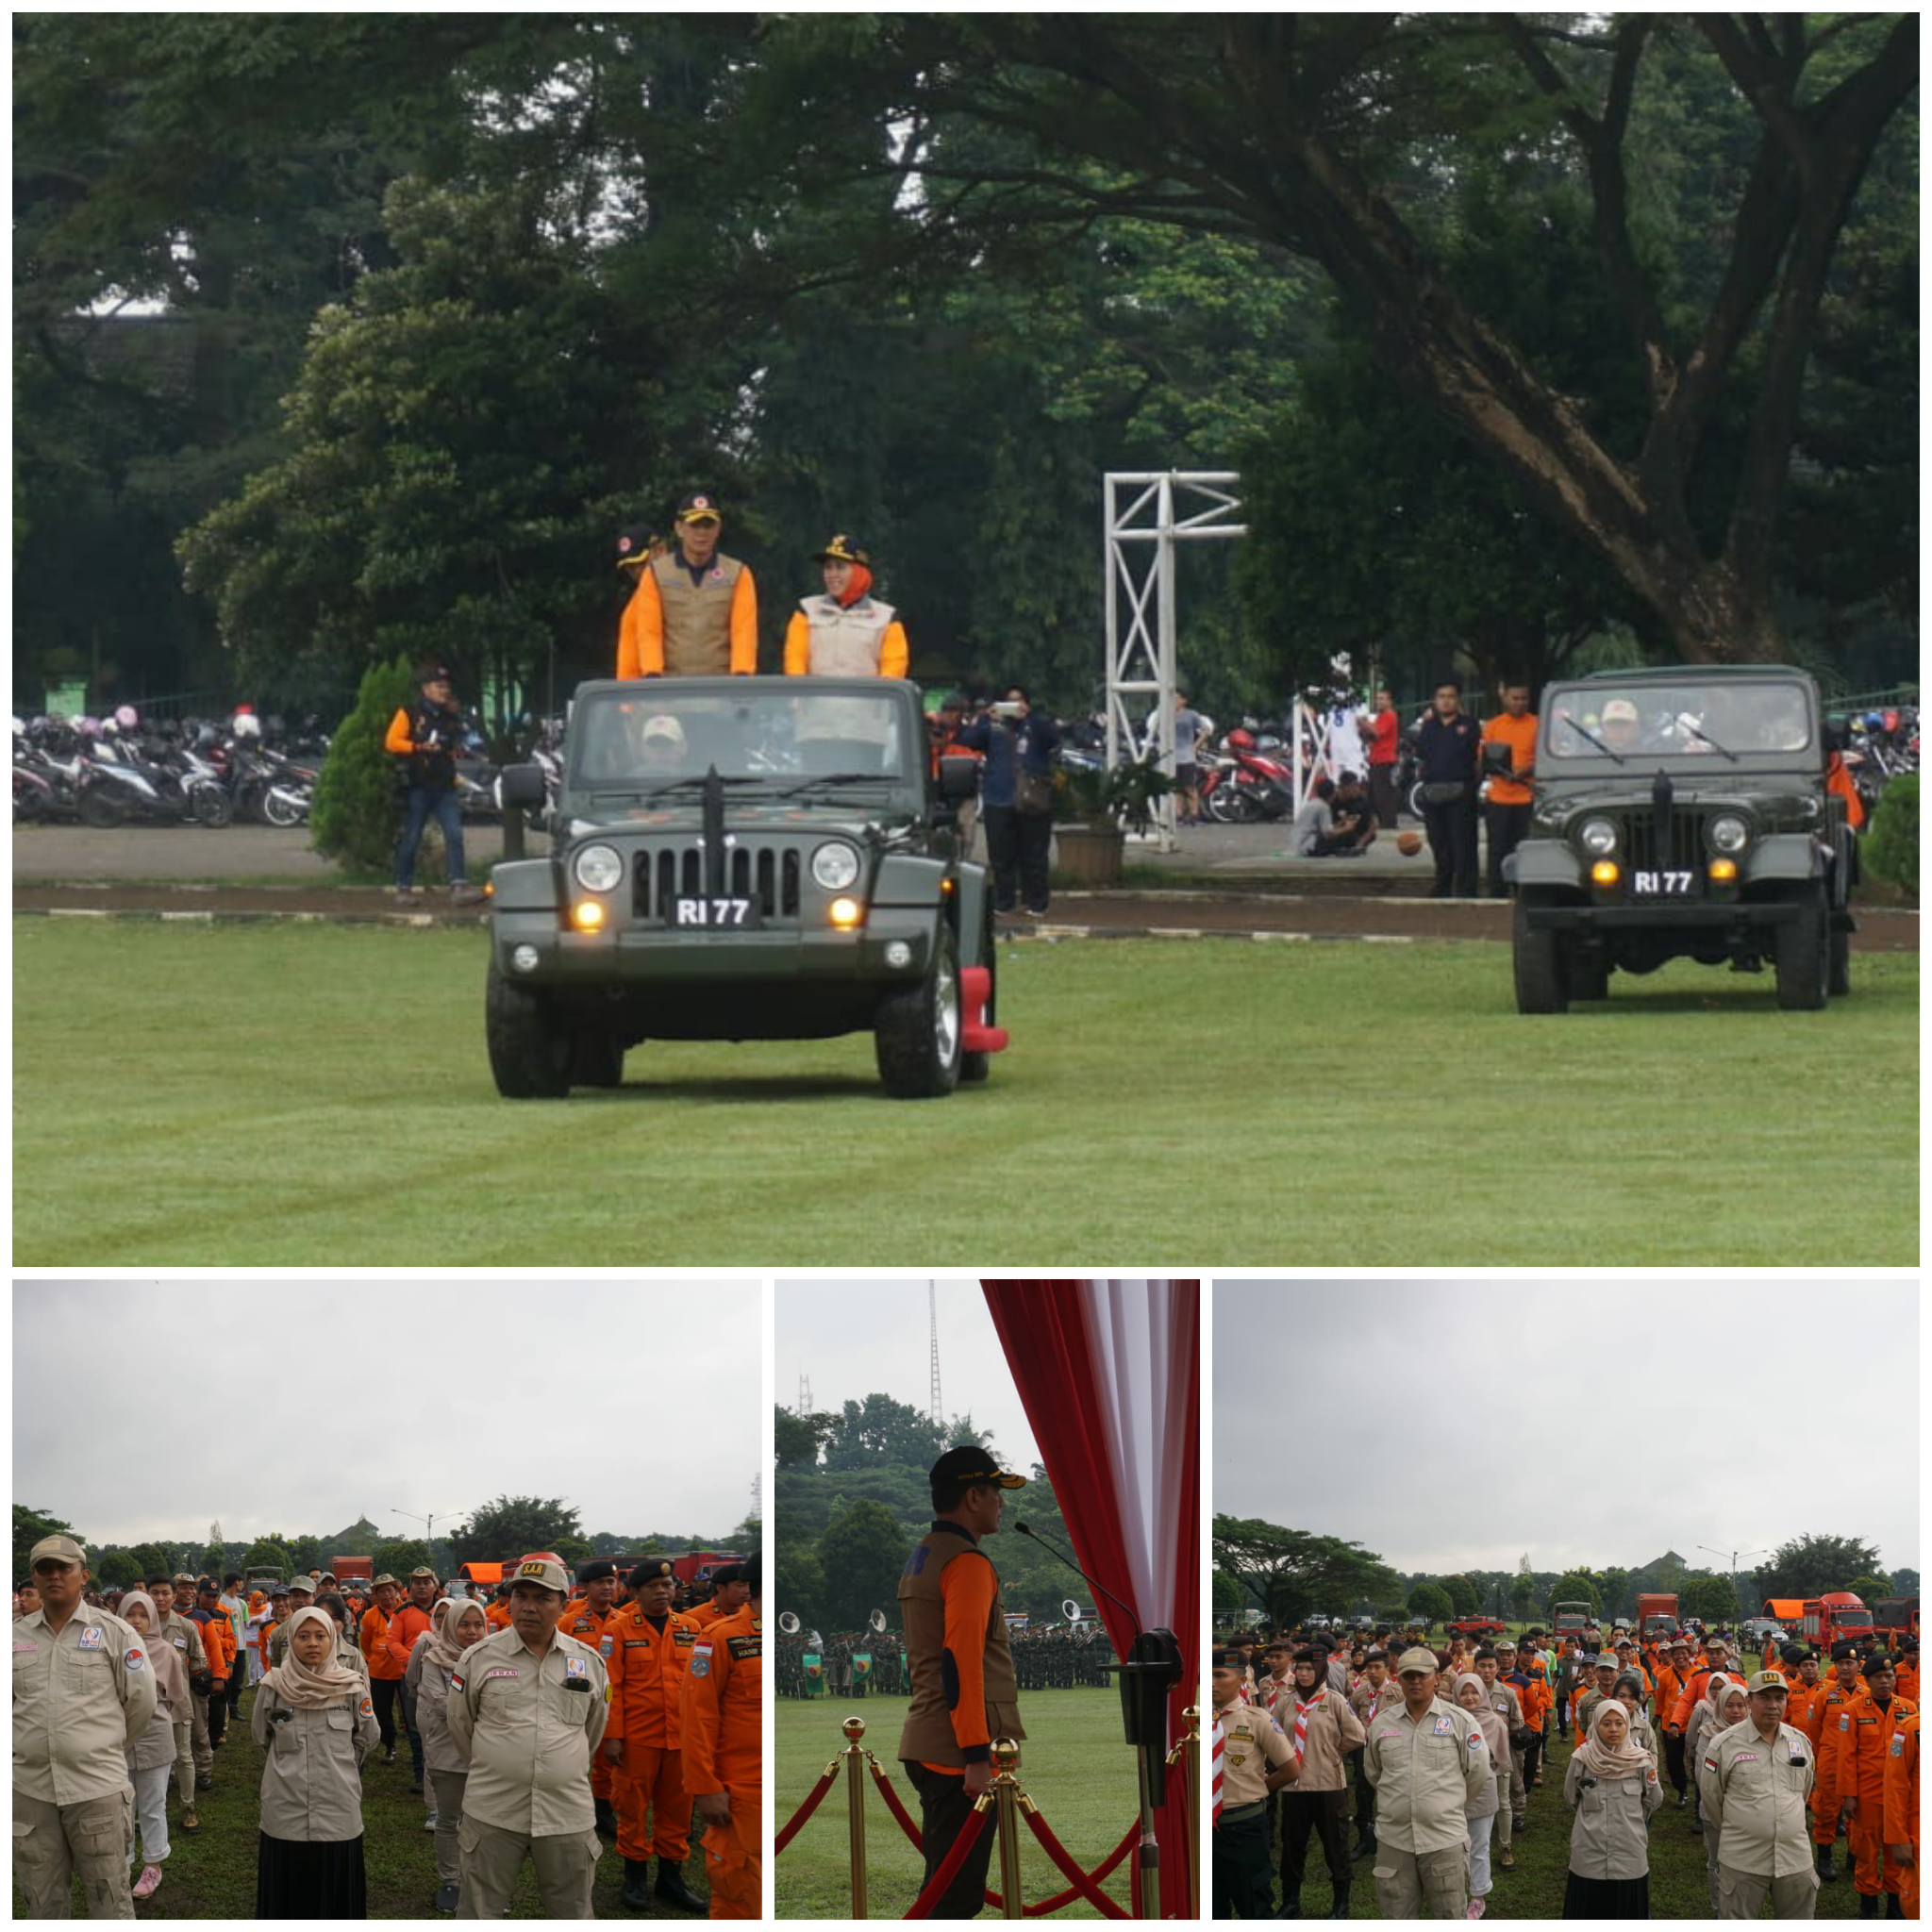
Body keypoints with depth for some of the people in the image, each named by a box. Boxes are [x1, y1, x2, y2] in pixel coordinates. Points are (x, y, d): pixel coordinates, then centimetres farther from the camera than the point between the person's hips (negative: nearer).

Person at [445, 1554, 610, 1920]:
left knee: (571, 1916, 10)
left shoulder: (589, 1661, 3)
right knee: (479, 1915, 6)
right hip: (492, 1811, -1)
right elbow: (460, 1724, 11)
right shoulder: (479, 1657, -2)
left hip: (567, 1815, 1)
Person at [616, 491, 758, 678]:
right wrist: (653, 675, -11)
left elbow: (744, 631, 1)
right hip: (671, 685, 0)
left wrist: (741, 675, -14)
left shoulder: (738, 575, 9)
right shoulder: (655, 574, 10)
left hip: (721, 685, 0)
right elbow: (648, 632, 4)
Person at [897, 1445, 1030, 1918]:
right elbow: (963, 1662, -21)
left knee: (944, 1889, 14)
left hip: (926, 1749, 10)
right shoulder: (967, 1563, -13)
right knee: (955, 1895, -12)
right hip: (958, 1754, -10)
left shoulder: (919, 1559, 19)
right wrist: (977, 1757, -23)